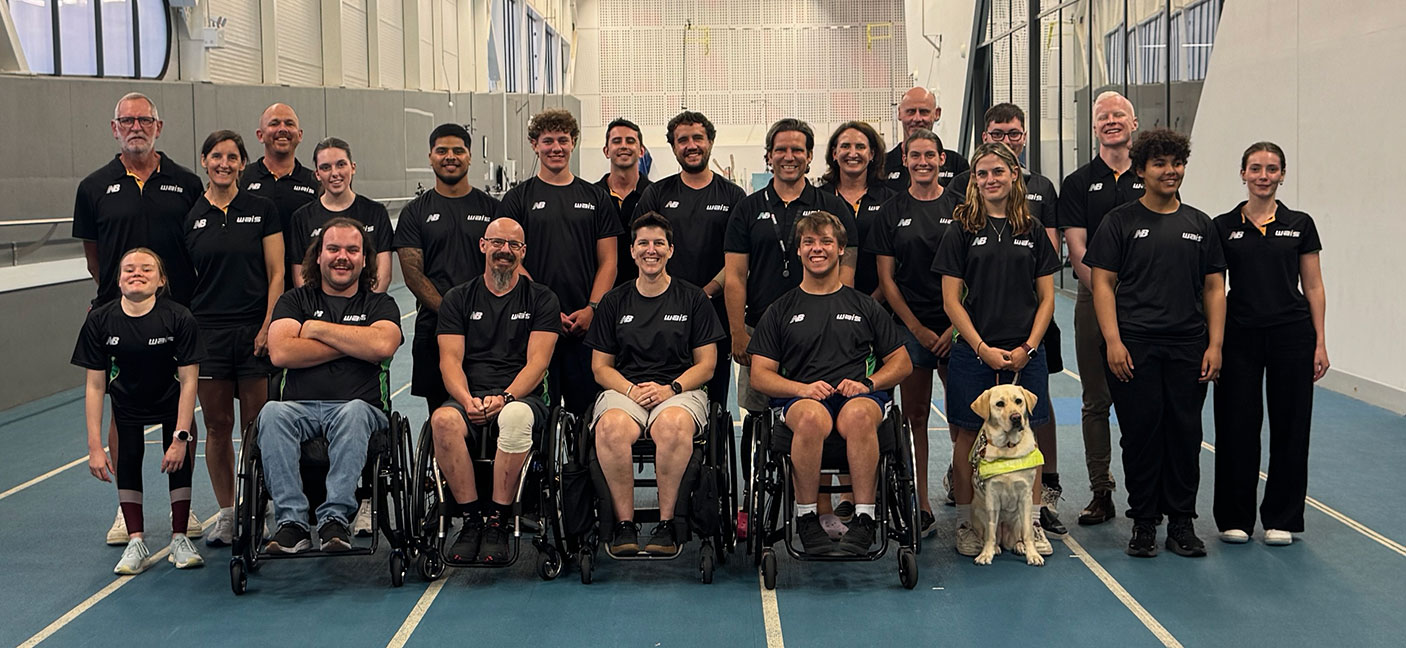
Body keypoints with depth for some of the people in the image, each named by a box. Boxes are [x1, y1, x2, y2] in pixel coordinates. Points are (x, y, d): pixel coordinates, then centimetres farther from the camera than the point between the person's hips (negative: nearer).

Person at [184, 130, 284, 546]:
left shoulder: (262, 211, 2)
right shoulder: (189, 216, 7)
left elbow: (276, 274, 1)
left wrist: (268, 327, -8)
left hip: (255, 331, -2)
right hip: (206, 331, 2)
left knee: (257, 425, -1)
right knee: (217, 425, 6)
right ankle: (226, 513, 16)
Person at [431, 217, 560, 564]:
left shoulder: (541, 300, 10)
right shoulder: (458, 298, 14)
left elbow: (537, 362, -1)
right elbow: (450, 360, 4)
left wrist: (505, 398, -18)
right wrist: (468, 400, -16)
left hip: (522, 397, -1)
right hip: (469, 397, 2)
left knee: (515, 417, -39)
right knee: (443, 419, -35)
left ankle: (497, 522, -28)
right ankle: (471, 519, -23)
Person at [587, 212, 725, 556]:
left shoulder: (692, 299, 11)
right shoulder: (614, 302, 15)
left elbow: (706, 364, 8)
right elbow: (600, 367, 12)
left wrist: (670, 389, -10)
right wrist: (632, 389, -8)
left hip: (680, 390, -1)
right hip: (623, 389, 1)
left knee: (673, 424, -39)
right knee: (612, 426, -36)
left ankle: (666, 522, -27)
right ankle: (624, 523, -25)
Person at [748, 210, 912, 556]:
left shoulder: (864, 306, 22)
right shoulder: (782, 310, 19)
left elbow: (902, 362, 19)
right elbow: (760, 375, 11)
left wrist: (867, 382, -2)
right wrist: (803, 388, -8)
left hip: (858, 395, 0)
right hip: (800, 397, 0)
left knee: (858, 414, -38)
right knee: (812, 417, -39)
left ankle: (864, 518, -32)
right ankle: (806, 518, -26)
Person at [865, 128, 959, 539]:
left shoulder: (959, 208, 4)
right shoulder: (891, 212, 5)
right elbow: (886, 278, 4)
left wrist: (957, 326, -5)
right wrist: (917, 328, -3)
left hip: (956, 327, -1)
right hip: (911, 326, 1)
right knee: (915, 417, 3)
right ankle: (921, 507, 9)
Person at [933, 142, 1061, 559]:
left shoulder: (1032, 231, 7)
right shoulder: (963, 230, 1)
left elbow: (1046, 297, 7)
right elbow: (952, 299, -1)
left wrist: (1028, 347, -4)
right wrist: (982, 348, -9)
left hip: (1026, 353, 2)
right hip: (973, 351, -1)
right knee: (969, 435, 2)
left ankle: (1032, 523, 15)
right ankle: (966, 523, 13)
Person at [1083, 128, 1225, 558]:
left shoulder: (1199, 225, 12)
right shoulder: (1121, 221, 3)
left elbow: (1214, 288, 12)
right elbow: (1103, 283, -1)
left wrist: (1215, 345, 3)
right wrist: (1113, 341, -10)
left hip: (1188, 347, 3)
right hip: (1134, 347, -3)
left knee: (1185, 433, 4)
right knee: (1140, 433, 0)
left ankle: (1181, 522, 14)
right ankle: (1144, 522, 12)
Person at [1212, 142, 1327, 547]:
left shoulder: (1300, 225, 3)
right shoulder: (1223, 227, 3)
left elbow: (1313, 287, 4)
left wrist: (1320, 343, -1)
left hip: (1291, 335, 0)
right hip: (1240, 336, 0)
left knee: (1290, 426, 4)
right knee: (1237, 426, 3)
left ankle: (1282, 519, 16)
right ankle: (1235, 518, 15)